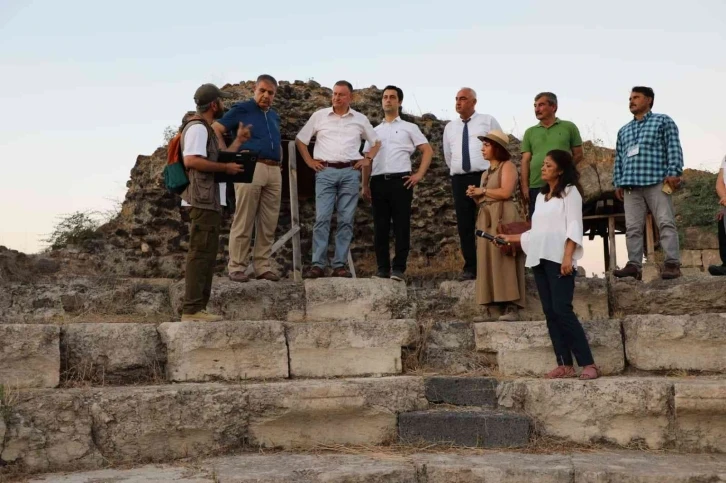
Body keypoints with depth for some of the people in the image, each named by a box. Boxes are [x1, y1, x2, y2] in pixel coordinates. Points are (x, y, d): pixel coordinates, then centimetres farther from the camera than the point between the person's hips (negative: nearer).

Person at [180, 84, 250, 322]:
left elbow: (218, 158, 23)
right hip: (202, 201, -11)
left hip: (210, 201, 11)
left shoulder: (207, 129, 20)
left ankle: (199, 307, 17)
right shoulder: (198, 127, -12)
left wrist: (238, 141, 23)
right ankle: (191, 309, -10)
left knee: (207, 253, 13)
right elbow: (191, 160, -25)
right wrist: (226, 167, -20)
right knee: (200, 253, -11)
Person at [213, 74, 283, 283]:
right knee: (243, 222, -5)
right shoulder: (242, 109, 3)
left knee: (268, 224, 6)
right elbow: (216, 129, -2)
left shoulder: (274, 116, 23)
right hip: (250, 168, -6)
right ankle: (236, 267, 0)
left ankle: (263, 266, 13)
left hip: (274, 171, 7)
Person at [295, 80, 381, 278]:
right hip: (326, 171, -1)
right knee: (322, 218, -8)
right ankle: (318, 264, -8)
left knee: (346, 220, -1)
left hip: (350, 172, 1)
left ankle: (340, 265, 3)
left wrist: (367, 159, 8)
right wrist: (309, 161, 5)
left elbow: (377, 142, 21)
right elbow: (300, 140, 14)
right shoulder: (319, 116, 8)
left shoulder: (360, 119, 11)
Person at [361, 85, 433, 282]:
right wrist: (364, 185, 8)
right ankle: (382, 268, 8)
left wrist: (419, 175, -5)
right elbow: (367, 159, 18)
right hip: (378, 181, 3)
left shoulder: (409, 127, 12)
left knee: (401, 226, -5)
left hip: (400, 180, -3)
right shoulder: (375, 131, 21)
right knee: (380, 226, 3)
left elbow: (428, 151, 6)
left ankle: (399, 268, -3)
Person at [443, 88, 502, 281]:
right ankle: (470, 267, 6)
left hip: (485, 177, -4)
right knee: (464, 225, 2)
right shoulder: (449, 127, 15)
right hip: (459, 180, 4)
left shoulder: (488, 121, 4)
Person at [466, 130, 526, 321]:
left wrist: (482, 191, -5)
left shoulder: (507, 166, 0)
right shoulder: (486, 173, 24)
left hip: (504, 218, -8)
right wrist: (475, 195, 2)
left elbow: (505, 192, -15)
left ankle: (511, 306, -15)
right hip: (486, 220, 8)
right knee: (489, 260, 1)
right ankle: (497, 303, 1)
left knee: (504, 259, -13)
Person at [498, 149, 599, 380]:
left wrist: (568, 257, -18)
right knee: (550, 313, 1)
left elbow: (574, 226, -8)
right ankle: (565, 365, 2)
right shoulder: (541, 196, 22)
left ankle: (588, 364, -12)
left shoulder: (570, 191, 2)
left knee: (562, 310, -15)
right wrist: (511, 238, 19)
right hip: (539, 259, 7)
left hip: (559, 258, -7)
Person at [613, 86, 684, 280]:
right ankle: (634, 265, -3)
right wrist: (618, 183, 13)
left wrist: (673, 172, -11)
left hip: (656, 181, -5)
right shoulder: (623, 130, 27)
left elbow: (673, 148, 2)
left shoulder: (663, 121, 13)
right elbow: (619, 158, 23)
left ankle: (672, 264, -13)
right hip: (630, 185, 5)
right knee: (633, 227, -2)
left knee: (666, 223, -10)